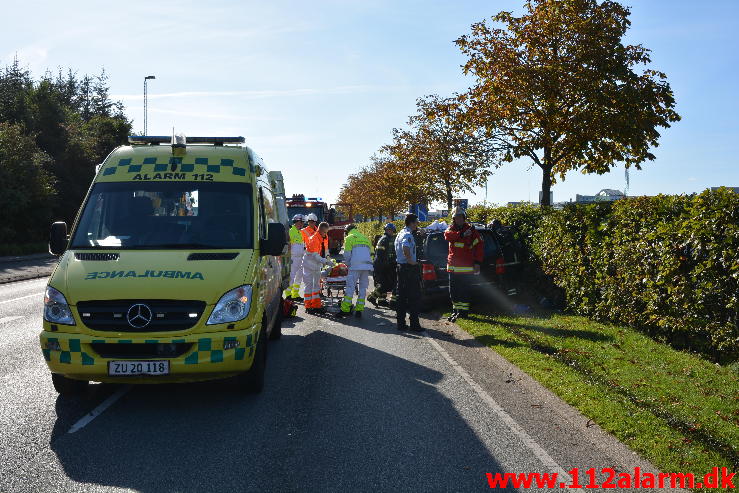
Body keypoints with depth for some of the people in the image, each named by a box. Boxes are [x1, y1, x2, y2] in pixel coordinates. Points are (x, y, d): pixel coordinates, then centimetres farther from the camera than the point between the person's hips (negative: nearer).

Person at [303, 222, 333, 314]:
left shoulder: (324, 238, 4)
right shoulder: (314, 239, -23)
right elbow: (314, 255, -29)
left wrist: (327, 257, -1)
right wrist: (326, 262, -33)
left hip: (317, 265, 9)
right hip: (309, 264, -9)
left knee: (317, 284, 11)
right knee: (309, 285, -4)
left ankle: (316, 305, 16)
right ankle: (308, 307, 2)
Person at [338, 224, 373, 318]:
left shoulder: (349, 238, 6)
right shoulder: (365, 238, 23)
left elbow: (347, 254, 0)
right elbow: (370, 253, 20)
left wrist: (348, 264, 15)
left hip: (355, 266, -5)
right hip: (367, 266, 5)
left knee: (350, 287, -3)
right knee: (363, 288, 9)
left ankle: (345, 310, -5)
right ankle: (359, 310, 7)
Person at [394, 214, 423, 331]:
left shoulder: (399, 234, 16)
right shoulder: (408, 235, -15)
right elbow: (405, 248, -34)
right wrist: (411, 261, -23)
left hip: (400, 267, 9)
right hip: (410, 269, -9)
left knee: (402, 296, 10)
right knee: (414, 297, -4)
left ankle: (401, 323, 12)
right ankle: (414, 324, -3)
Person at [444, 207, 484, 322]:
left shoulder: (471, 231, -1)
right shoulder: (451, 229, 9)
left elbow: (479, 246, -1)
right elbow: (447, 235, -15)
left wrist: (477, 263, -7)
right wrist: (461, 234, -24)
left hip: (466, 268, -4)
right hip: (453, 267, 4)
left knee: (465, 291, -3)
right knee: (453, 290, 11)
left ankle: (464, 311, 4)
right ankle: (456, 310, 23)